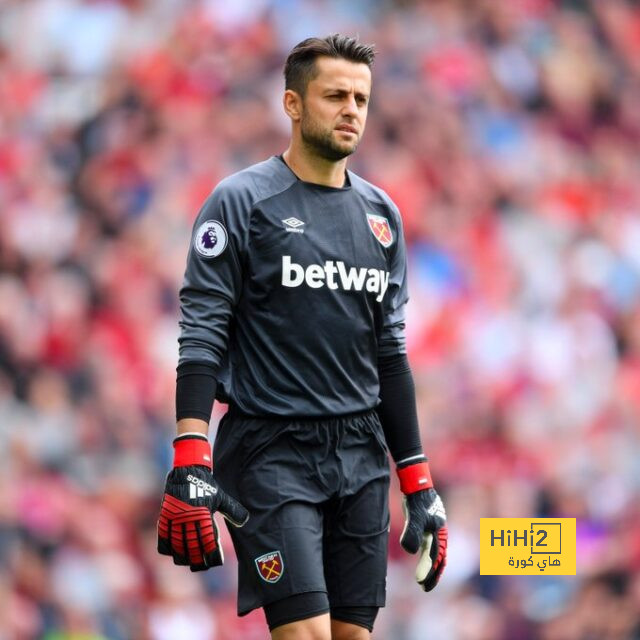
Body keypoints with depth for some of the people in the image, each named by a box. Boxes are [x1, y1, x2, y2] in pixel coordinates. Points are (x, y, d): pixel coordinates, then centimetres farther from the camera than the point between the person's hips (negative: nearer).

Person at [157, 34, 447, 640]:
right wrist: (189, 468, -20)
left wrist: (419, 485, 13)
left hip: (361, 453, 6)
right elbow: (201, 334, -9)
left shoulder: (380, 214, 13)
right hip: (273, 449, -6)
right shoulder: (242, 201, -4)